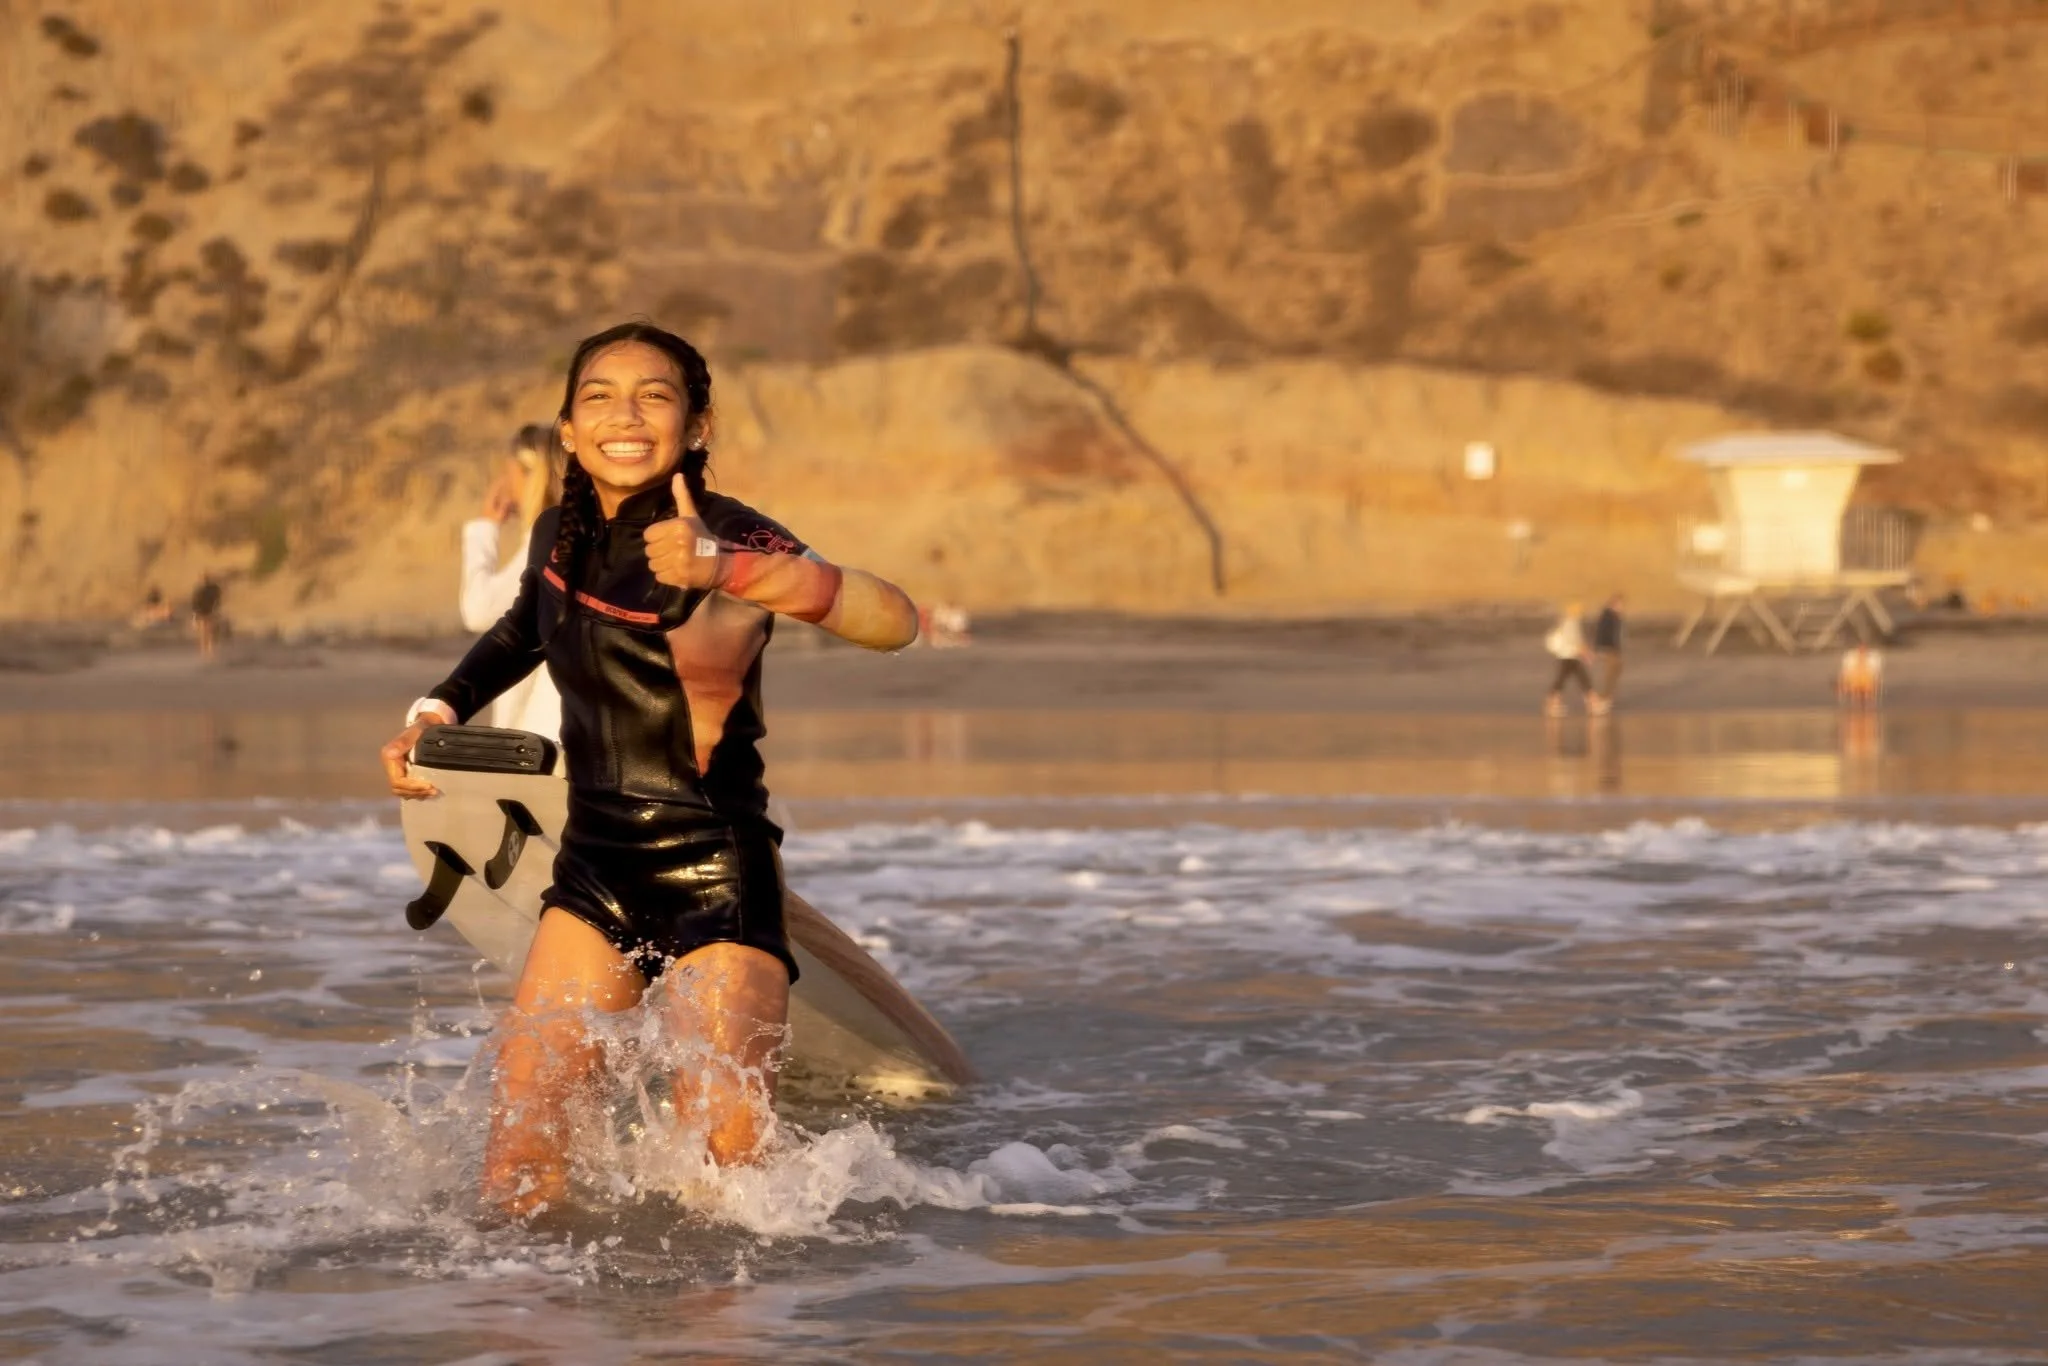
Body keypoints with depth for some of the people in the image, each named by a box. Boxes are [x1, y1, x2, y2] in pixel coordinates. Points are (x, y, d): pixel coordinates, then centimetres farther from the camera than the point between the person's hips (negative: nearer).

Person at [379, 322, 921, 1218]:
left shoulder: (728, 536, -15)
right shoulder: (560, 537, 5)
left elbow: (893, 622, -33)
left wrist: (728, 571, -44)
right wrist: (438, 710, 18)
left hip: (715, 877, -6)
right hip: (594, 871, 6)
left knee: (725, 1150, -13)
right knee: (519, 1127, -2)